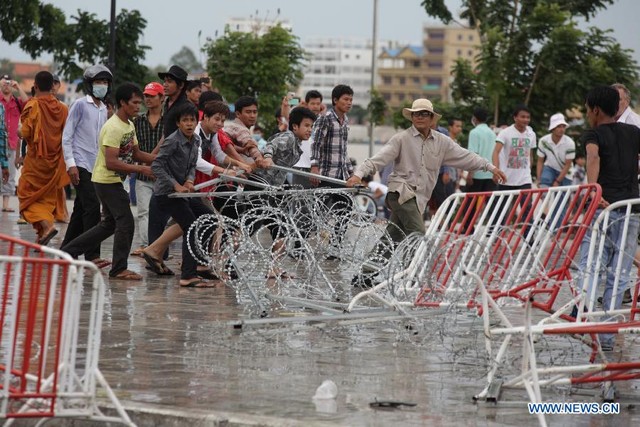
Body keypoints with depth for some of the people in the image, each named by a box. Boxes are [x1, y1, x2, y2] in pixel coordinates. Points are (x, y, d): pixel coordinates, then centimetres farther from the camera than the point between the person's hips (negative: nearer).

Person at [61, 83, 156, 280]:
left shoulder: (129, 125, 10)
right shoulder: (113, 128, -22)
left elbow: (136, 153, 17)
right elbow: (111, 162, -27)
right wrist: (141, 169, -27)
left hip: (114, 181, 10)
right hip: (107, 180, -10)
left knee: (110, 224, 17)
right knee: (125, 222, -10)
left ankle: (68, 251, 24)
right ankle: (119, 270, -4)